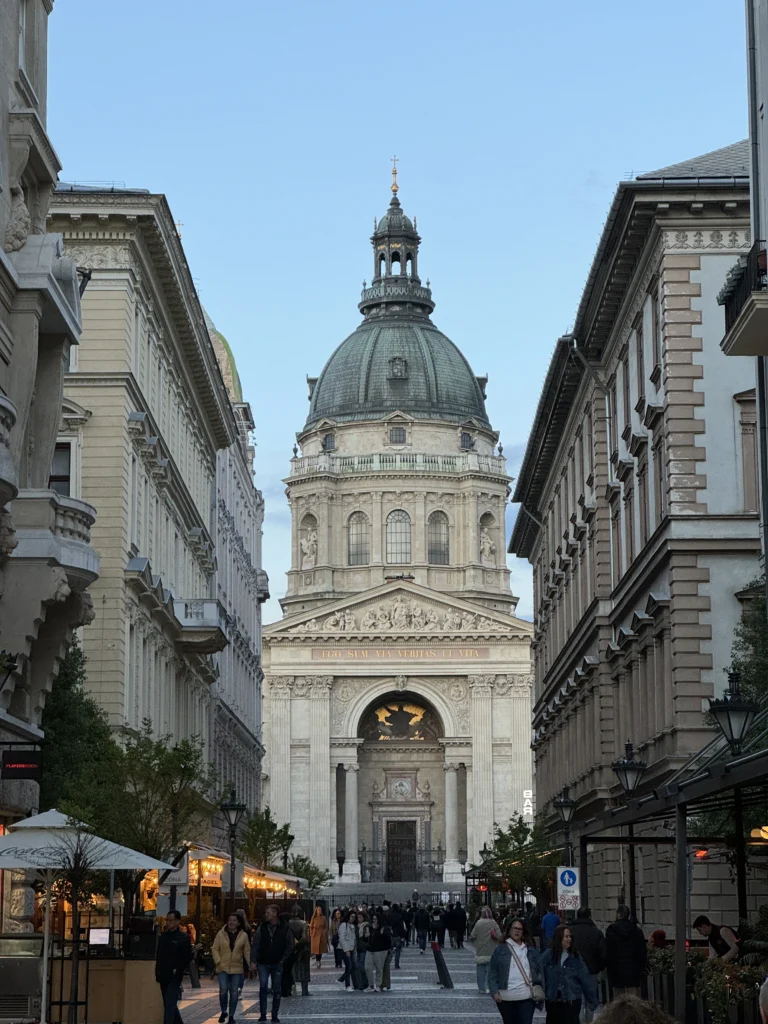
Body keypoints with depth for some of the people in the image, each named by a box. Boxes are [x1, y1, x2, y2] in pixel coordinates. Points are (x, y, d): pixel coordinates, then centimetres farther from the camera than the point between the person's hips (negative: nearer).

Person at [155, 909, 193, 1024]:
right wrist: (158, 971, 8)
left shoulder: (183, 937, -6)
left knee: (169, 1005, -12)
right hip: (163, 976, 7)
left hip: (174, 977, -7)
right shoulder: (163, 936, 12)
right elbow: (158, 955, 17)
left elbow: (187, 957, -8)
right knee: (170, 1004, 15)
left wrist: (177, 970, -12)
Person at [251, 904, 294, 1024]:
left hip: (277, 964, 0)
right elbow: (255, 945, 1)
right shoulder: (262, 928, 2)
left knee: (277, 990, 4)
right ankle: (263, 1014, -5)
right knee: (263, 987, -9)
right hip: (263, 963, 0)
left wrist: (283, 960, -4)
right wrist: (253, 961, -7)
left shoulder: (284, 929, -1)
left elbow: (290, 946, 4)